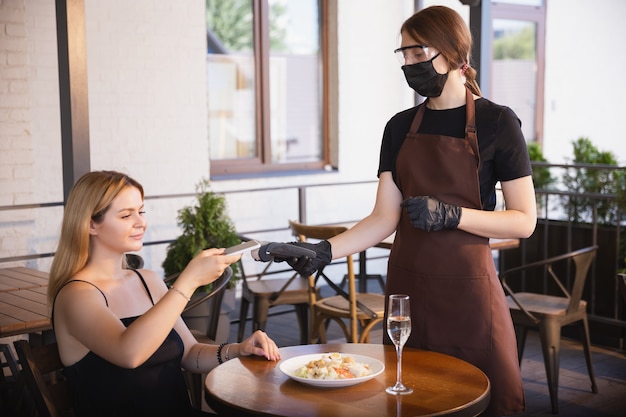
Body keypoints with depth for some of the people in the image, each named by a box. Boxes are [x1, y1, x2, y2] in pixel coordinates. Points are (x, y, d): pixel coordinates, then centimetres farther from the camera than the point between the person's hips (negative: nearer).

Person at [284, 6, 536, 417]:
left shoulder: (496, 122, -4)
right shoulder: (400, 127, 8)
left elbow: (524, 221, -6)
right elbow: (384, 218, 3)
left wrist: (452, 215, -19)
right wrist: (325, 250, -11)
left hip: (467, 289, -3)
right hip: (408, 286, 4)